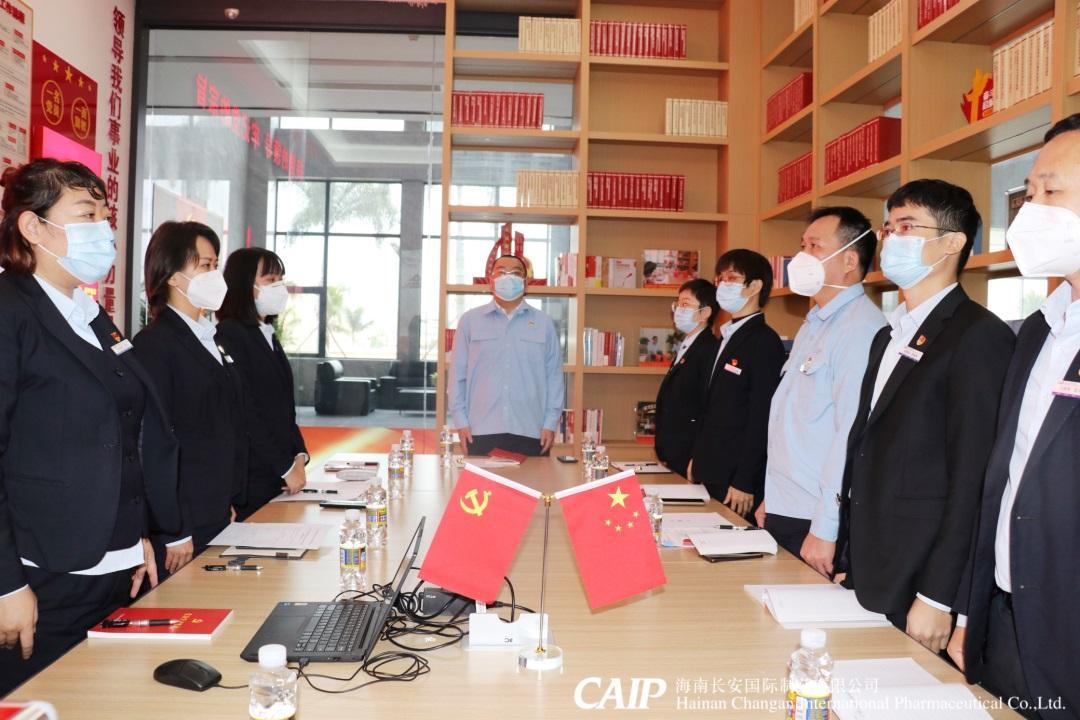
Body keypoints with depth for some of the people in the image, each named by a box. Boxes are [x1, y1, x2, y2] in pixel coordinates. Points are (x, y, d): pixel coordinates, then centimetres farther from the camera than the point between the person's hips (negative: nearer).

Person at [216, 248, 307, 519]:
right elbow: (245, 413, -16)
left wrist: (299, 456, 2)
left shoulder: (269, 337, 15)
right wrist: (286, 467, -13)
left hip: (278, 476, 8)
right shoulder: (229, 335, -12)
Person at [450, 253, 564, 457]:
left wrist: (550, 423, 1)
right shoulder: (470, 321, 6)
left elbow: (554, 375, 7)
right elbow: (458, 373, 7)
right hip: (481, 432, 0)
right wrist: (460, 421, 1)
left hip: (531, 433, 1)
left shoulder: (544, 323, 7)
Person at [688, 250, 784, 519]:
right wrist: (697, 459, 15)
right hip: (712, 474, 8)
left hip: (737, 478, -8)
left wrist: (745, 483, -17)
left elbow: (761, 419, -17)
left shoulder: (764, 341, -14)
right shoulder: (726, 337, 13)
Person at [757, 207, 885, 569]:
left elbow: (853, 432, -22)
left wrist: (825, 529, -22)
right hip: (783, 513, 9)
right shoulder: (813, 325, 14)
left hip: (816, 524, -8)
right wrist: (772, 498, 17)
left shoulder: (860, 326, -16)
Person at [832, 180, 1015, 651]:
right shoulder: (889, 336, 15)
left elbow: (972, 477, -16)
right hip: (868, 578, 8)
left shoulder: (978, 335, -12)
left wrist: (938, 598, -17)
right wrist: (846, 562, 11)